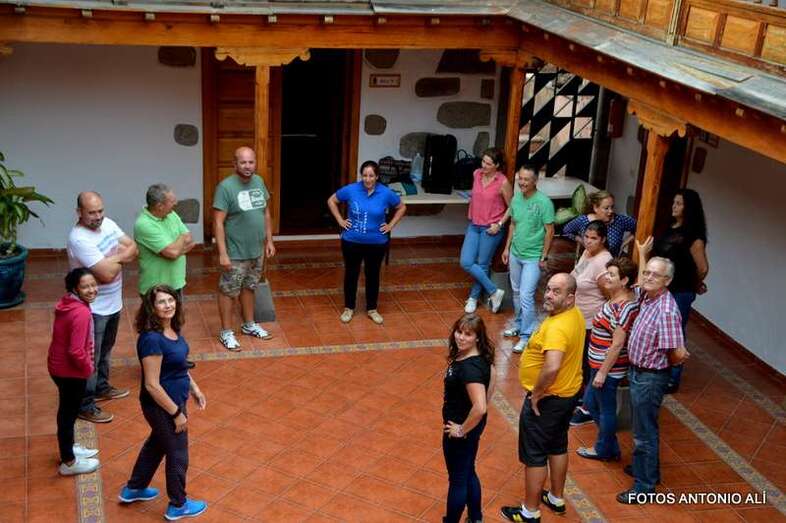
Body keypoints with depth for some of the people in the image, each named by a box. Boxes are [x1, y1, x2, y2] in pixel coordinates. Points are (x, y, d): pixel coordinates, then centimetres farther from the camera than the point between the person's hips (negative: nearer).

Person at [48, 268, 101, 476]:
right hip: (70, 371, -9)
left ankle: (69, 449, 45)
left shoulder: (67, 303, 0)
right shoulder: (81, 313, -29)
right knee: (69, 413, 8)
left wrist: (85, 366, 13)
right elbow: (76, 351, -30)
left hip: (58, 366, 9)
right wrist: (88, 368, -12)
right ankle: (69, 462, 25)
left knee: (67, 411, 25)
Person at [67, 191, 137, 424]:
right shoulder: (79, 239, -27)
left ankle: (101, 387, 44)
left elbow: (133, 249, 0)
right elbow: (107, 274, -30)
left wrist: (112, 258, -18)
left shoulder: (107, 223, 0)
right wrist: (120, 259, -11)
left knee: (105, 350, 25)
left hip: (113, 303, 9)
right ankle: (85, 406, 13)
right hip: (93, 308, -8)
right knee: (90, 357, 2)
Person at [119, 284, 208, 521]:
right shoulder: (152, 339, -30)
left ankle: (134, 488, 49)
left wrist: (194, 388, 13)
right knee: (178, 454, 10)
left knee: (158, 443, 28)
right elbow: (152, 385, -27)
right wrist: (176, 413, -21)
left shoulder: (171, 329, -3)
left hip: (175, 399, 9)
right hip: (162, 405, -9)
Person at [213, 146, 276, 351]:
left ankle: (249, 325, 36)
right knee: (228, 291, 7)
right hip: (235, 253, -6)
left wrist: (269, 241, 11)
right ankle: (226, 332, 19)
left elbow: (266, 213, 12)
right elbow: (218, 222, -19)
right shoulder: (226, 186, -19)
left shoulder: (259, 181, 1)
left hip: (257, 250, 6)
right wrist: (222, 253, -22)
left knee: (248, 287, 21)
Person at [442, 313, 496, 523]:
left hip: (460, 429, -9)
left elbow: (480, 407, -38)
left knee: (457, 479, 12)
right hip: (472, 425, 9)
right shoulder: (481, 357, -4)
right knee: (468, 473, 26)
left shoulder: (470, 368, -32)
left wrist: (462, 430, -22)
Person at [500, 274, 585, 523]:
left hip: (547, 399, -9)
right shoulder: (575, 315, 0)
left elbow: (552, 367, -45)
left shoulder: (556, 327, -31)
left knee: (534, 455, 6)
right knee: (557, 446, 24)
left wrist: (536, 394, -27)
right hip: (568, 393, 9)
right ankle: (556, 498, 41)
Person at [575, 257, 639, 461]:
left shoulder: (624, 307, -25)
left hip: (608, 368, -10)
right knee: (590, 403, 22)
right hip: (600, 364, 10)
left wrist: (602, 372, -19)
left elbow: (617, 344, -24)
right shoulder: (616, 299, 1)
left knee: (606, 409, 9)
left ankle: (604, 450, 29)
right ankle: (611, 447, 34)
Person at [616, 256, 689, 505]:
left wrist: (663, 363, -8)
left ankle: (644, 486, 18)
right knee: (643, 427, 25)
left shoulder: (666, 310, -28)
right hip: (638, 372, 9)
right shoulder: (647, 298, -2)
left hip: (650, 377, -9)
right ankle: (648, 468, 44)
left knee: (645, 433, 4)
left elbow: (678, 353, -26)